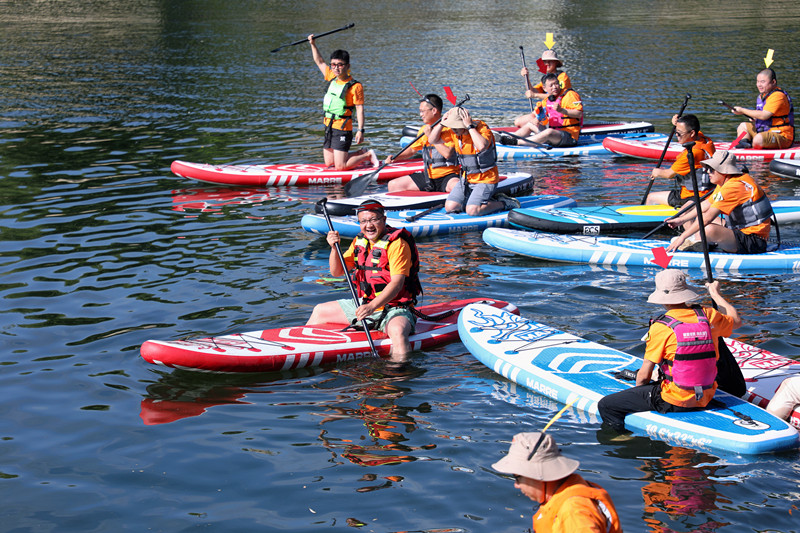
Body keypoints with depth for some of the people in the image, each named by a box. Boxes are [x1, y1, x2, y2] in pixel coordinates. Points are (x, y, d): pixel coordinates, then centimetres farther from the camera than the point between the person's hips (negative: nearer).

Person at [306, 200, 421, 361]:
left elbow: (397, 283, -26)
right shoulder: (360, 241, 8)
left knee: (398, 331, -42)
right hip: (366, 305, 8)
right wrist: (334, 248, -10)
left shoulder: (397, 244, -16)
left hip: (395, 308, -8)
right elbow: (337, 272, 9)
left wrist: (372, 306, -38)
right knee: (319, 311, 17)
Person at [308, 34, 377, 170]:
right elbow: (320, 62, 21)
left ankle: (368, 155, 12)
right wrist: (313, 44, 16)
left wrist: (360, 130, -20)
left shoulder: (355, 86, -12)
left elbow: (359, 109, -14)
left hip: (342, 130, -8)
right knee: (329, 163, 13)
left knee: (340, 167, -9)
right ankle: (361, 153, 28)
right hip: (328, 128, 8)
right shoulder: (332, 78, 8)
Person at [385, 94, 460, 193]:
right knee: (393, 185, 2)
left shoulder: (449, 127, -10)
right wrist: (395, 157, 6)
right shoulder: (424, 129, 12)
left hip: (448, 175, -7)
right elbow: (412, 149, 23)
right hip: (428, 176, 7)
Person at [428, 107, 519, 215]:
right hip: (467, 178, 8)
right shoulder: (455, 132, 0)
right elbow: (432, 140, 7)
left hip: (486, 179, -7)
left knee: (472, 211, -23)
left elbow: (482, 146, -42)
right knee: (450, 207, -6)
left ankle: (504, 203, 1)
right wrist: (442, 123, -8)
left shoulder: (483, 129, -20)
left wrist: (470, 126, -34)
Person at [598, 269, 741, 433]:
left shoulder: (660, 328, -16)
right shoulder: (707, 316, -1)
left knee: (605, 405, -4)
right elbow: (736, 321, 23)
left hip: (675, 402, -7)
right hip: (706, 399, 7)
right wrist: (716, 294, 35)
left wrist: (637, 395, 11)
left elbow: (644, 375, -9)